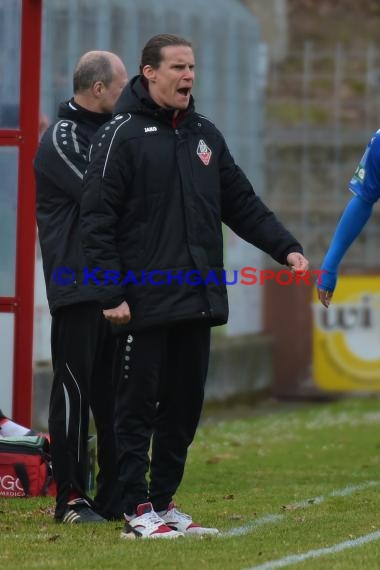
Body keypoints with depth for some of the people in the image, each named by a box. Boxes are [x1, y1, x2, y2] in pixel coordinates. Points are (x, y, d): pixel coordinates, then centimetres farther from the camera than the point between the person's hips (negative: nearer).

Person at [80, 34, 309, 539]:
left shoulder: (205, 135, 14)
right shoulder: (122, 136, -6)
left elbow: (242, 203, 18)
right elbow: (97, 219, -9)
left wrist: (286, 248, 5)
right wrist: (111, 292, -15)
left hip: (198, 300, 6)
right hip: (145, 305, -6)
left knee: (184, 408, 10)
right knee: (138, 408, -1)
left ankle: (164, 502, 18)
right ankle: (138, 511, 2)